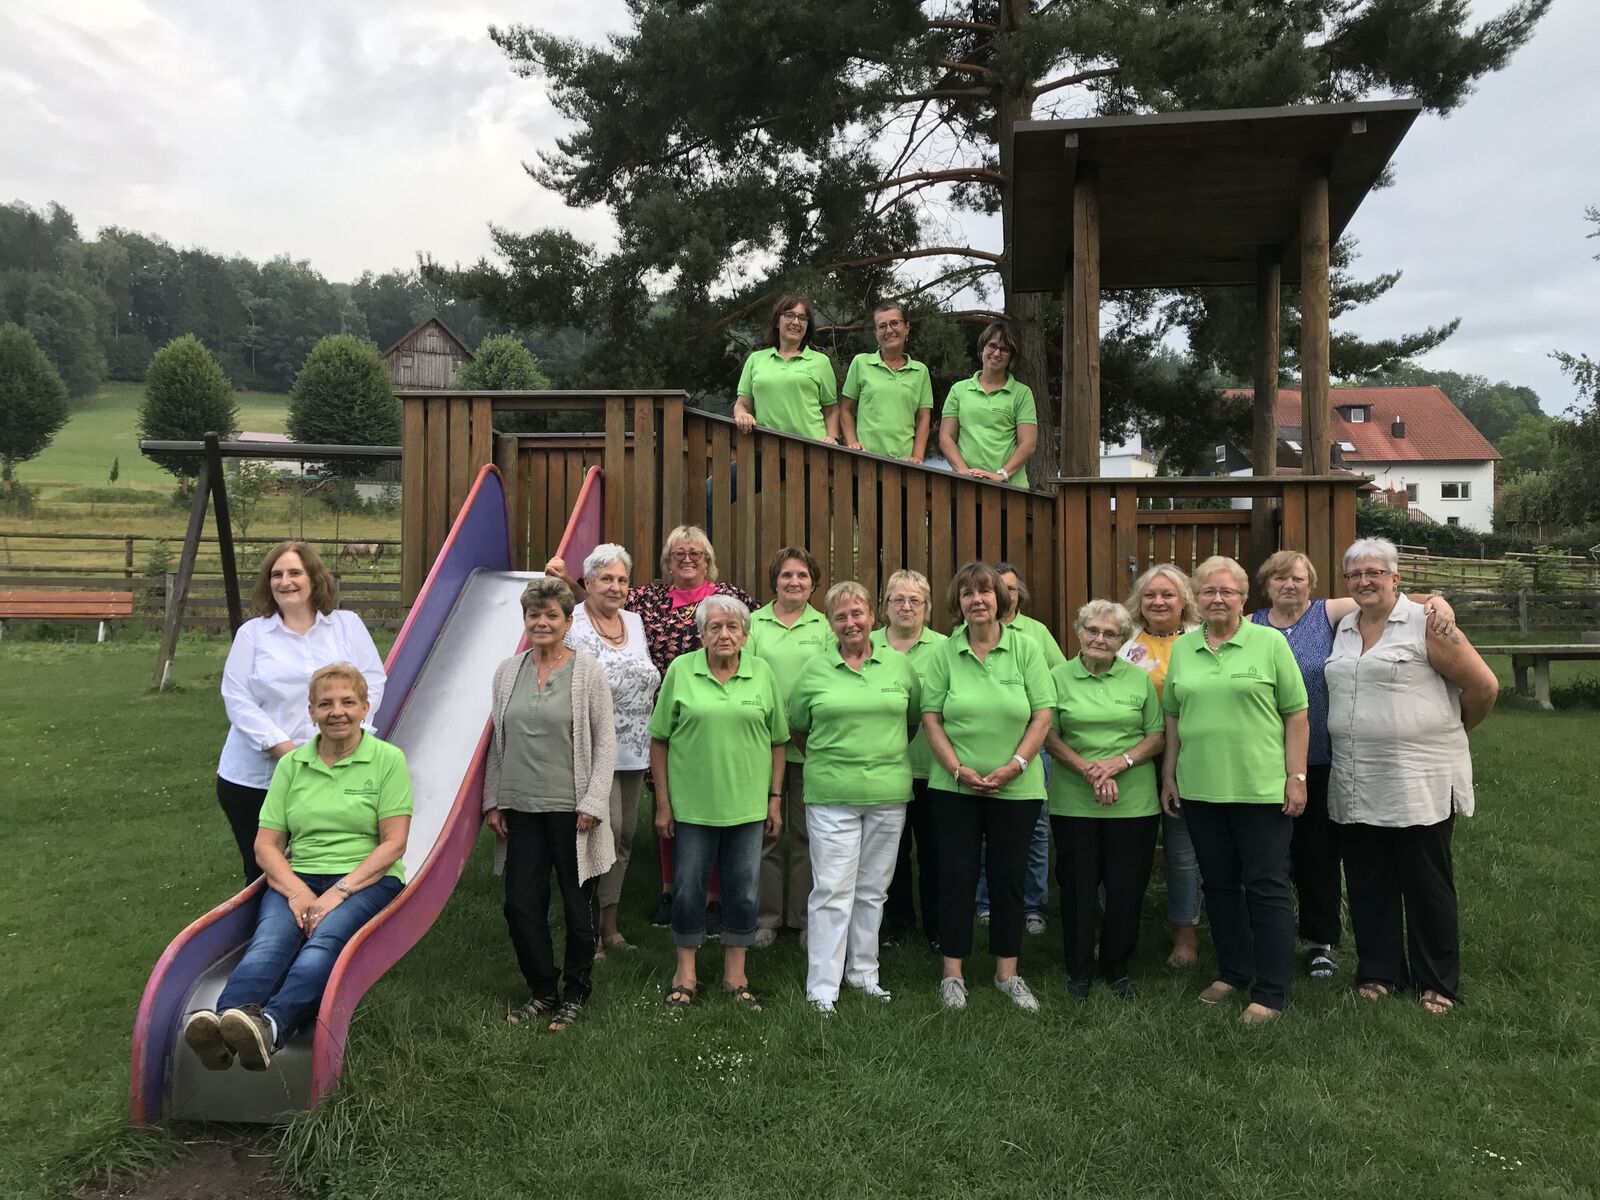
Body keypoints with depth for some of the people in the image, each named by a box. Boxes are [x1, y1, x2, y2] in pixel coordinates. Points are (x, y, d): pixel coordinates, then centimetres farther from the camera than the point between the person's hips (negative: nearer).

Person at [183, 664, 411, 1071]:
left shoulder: (387, 760, 4)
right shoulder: (292, 765, 14)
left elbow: (393, 843, -2)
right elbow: (266, 845, 9)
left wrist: (339, 892, -14)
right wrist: (296, 891, -10)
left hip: (366, 880, -3)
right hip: (297, 879, 3)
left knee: (326, 940, -34)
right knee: (271, 941, -30)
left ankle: (271, 1025, -59)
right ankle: (219, 1023, -55)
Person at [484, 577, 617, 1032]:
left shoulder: (588, 671, -4)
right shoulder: (508, 671, 7)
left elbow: (605, 741, -5)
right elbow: (497, 740, 12)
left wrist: (593, 802, -11)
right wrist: (492, 799, 8)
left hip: (570, 808, -3)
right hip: (521, 807, 4)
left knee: (578, 904, 8)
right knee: (520, 904, 6)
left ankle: (574, 994, 26)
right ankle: (542, 990, 26)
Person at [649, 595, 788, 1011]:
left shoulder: (762, 672, 2)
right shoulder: (681, 670, -3)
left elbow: (777, 741, 7)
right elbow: (659, 740, -1)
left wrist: (775, 798, 4)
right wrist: (662, 802, -3)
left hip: (748, 803, 2)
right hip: (692, 804, -1)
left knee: (743, 892, 10)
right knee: (688, 889, 8)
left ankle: (735, 975, 25)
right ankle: (686, 973, 25)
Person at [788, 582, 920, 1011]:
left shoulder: (900, 665, 6)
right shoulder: (815, 671, 0)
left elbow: (914, 719, 17)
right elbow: (796, 727, 10)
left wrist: (888, 752, 12)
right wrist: (826, 756, 8)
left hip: (888, 794, 3)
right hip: (832, 795, -2)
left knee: (873, 888, 12)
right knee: (832, 890, -3)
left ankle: (863, 972, 27)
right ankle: (822, 987, 5)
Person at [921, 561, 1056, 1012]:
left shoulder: (1025, 648, 0)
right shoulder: (945, 653, 0)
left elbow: (1042, 716, -3)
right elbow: (931, 717, -2)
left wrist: (1013, 766, -13)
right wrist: (958, 769, -12)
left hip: (1016, 788, 0)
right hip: (954, 786, 0)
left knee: (1009, 878, 8)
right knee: (957, 876, 3)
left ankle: (1007, 973, 22)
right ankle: (952, 973, 15)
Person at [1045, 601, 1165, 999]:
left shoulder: (1139, 679, 7)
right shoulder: (1059, 678, 3)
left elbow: (1157, 738, 4)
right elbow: (1050, 737, -2)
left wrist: (1120, 762, -12)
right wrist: (1088, 770, -14)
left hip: (1133, 802, 1)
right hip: (1073, 802, -1)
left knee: (1126, 887, 6)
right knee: (1077, 885, 6)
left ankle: (1117, 968, 24)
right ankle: (1078, 970, 22)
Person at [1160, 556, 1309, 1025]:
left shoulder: (1270, 644, -2)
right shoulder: (1181, 649, 8)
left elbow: (1296, 714, -3)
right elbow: (1173, 717, 13)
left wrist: (1296, 777, -8)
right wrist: (1169, 776, 10)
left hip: (1262, 789, -4)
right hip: (1200, 789, 4)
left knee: (1267, 888, 1)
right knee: (1219, 884, 14)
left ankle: (1271, 992, 9)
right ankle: (1233, 972, 29)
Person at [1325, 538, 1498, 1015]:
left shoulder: (1425, 625, -8)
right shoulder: (1343, 628, 10)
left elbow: (1484, 686, -6)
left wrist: (1451, 730, 7)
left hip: (1420, 782, -5)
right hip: (1355, 785, 6)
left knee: (1427, 885, 6)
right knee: (1368, 884, 13)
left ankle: (1438, 983, 21)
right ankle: (1378, 971, 27)